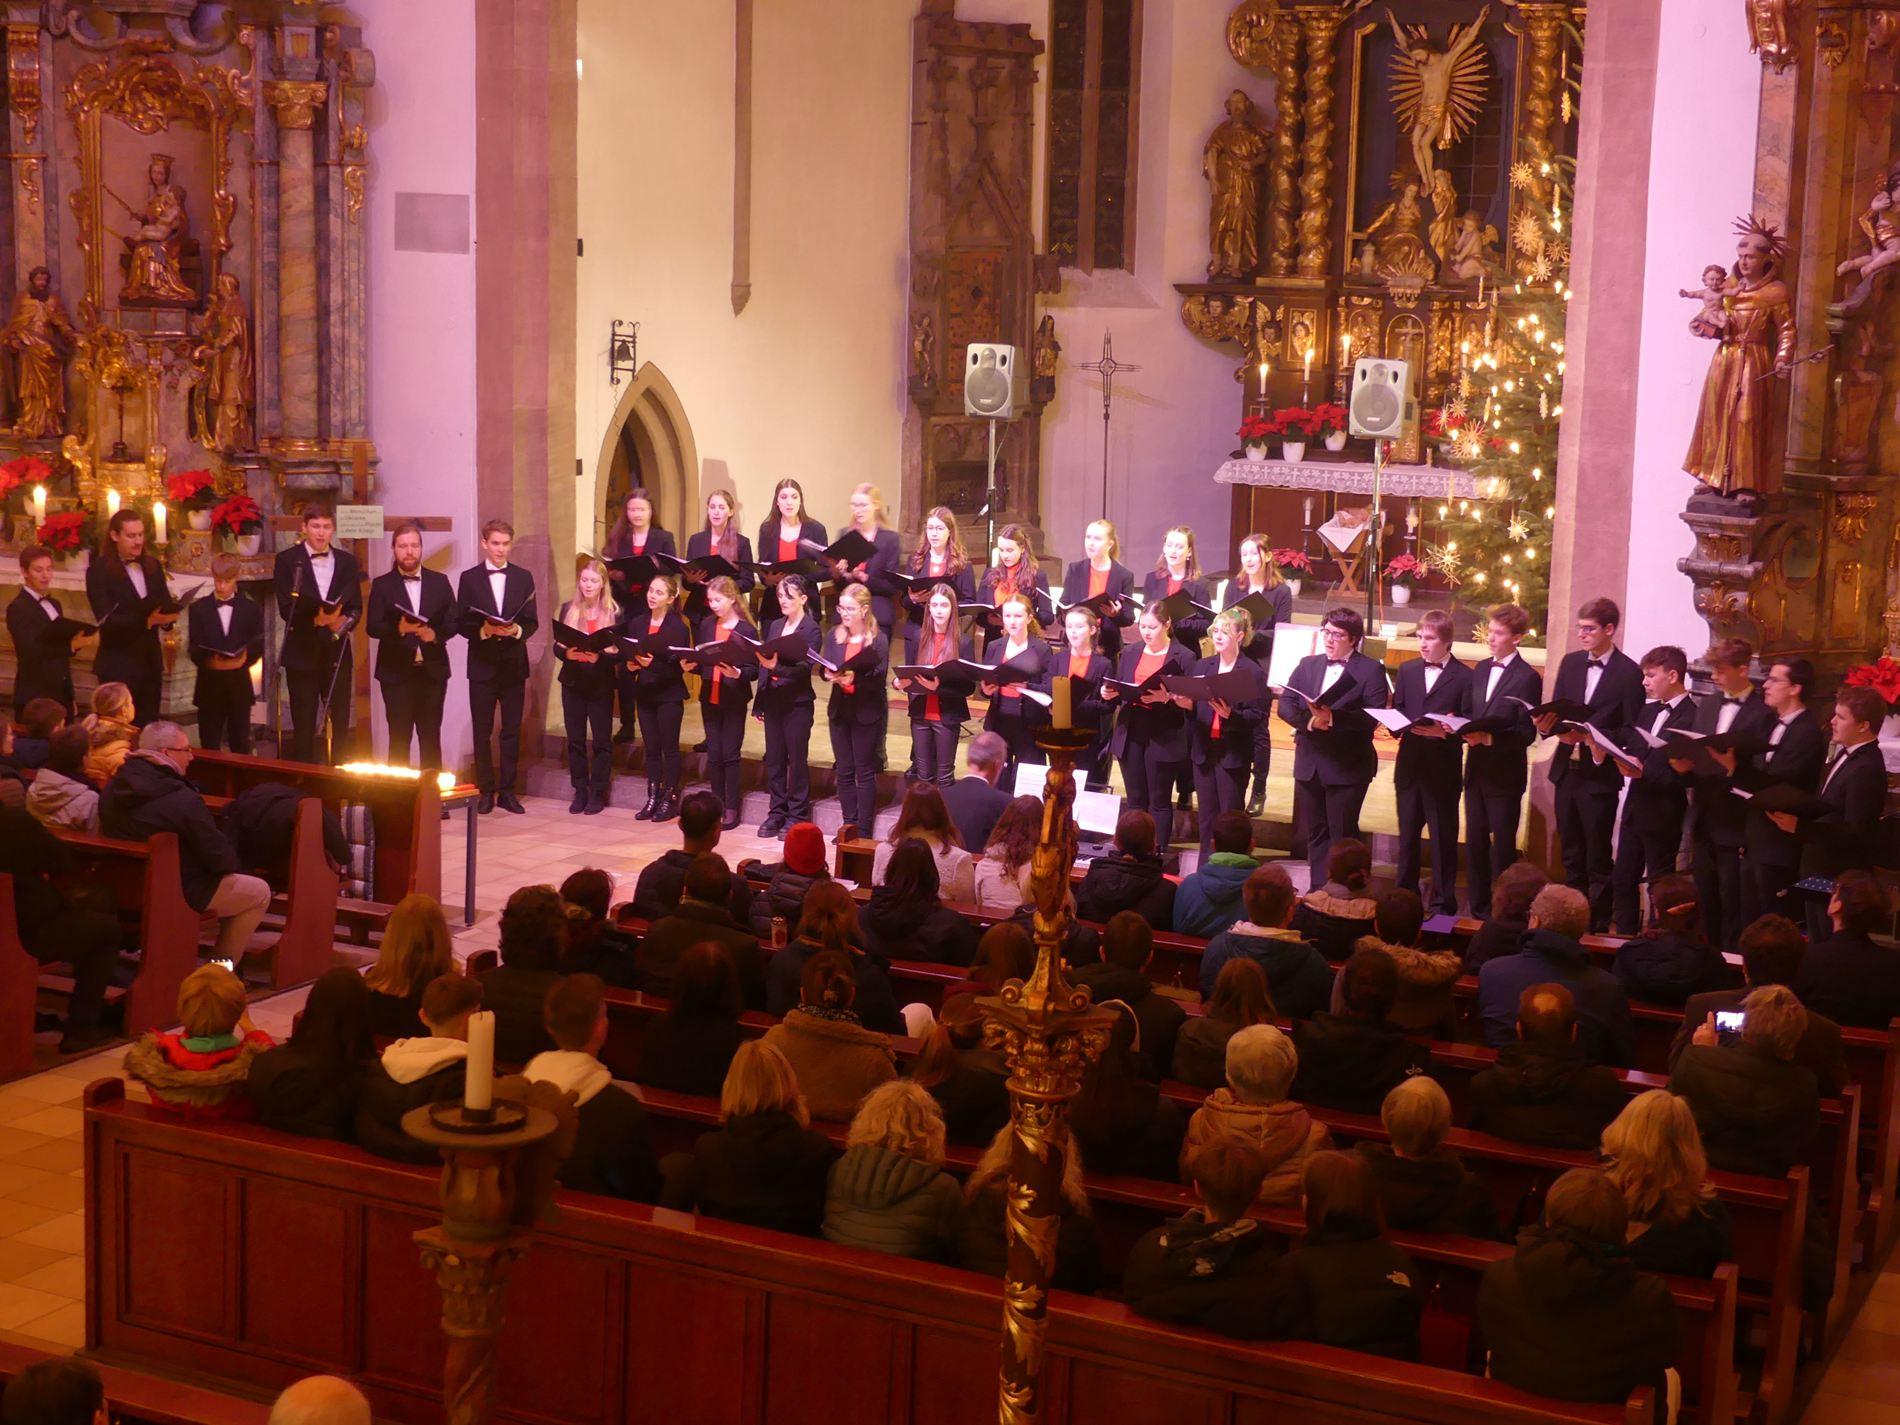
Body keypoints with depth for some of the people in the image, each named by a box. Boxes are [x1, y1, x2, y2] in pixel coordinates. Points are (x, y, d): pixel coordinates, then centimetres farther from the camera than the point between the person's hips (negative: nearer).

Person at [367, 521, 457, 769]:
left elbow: (454, 621, 5)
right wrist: (399, 629, -24)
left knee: (431, 737, 7)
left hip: (432, 671, 2)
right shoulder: (382, 585, 2)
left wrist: (436, 634, -15)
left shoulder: (440, 582, 7)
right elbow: (373, 627, -5)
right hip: (396, 672, -2)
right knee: (399, 739, -1)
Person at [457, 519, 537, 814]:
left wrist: (517, 630, -16)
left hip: (513, 664, 1)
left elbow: (532, 622, 5)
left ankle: (507, 790, 11)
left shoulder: (523, 577, 7)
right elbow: (461, 623, 0)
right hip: (482, 664, -1)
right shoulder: (470, 578, 3)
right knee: (482, 732, 2)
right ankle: (486, 791, 9)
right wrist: (484, 630, -18)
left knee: (512, 731, 4)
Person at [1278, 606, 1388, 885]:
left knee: (1343, 833, -1)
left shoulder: (1371, 671, -5)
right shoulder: (1308, 665, 11)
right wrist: (1308, 720, -17)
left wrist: (1333, 718, -27)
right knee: (1314, 831, 13)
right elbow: (1285, 704, 3)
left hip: (1347, 766, -5)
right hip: (1309, 764, 5)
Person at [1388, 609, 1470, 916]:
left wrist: (1445, 731, -23)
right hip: (1410, 764, 4)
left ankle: (1443, 902, 10)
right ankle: (1405, 895, 23)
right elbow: (1396, 712, 11)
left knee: (1443, 836, 2)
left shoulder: (1464, 676, -4)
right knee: (1408, 833, 13)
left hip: (1444, 767, -4)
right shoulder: (1407, 670, 11)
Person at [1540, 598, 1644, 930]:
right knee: (1571, 855, 13)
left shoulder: (1629, 673, -8)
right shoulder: (1570, 662, 9)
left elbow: (1630, 732, -9)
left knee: (1598, 858, 1)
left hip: (1599, 775, -6)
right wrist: (1546, 725, -10)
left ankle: (1599, 924, 8)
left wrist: (1590, 736, -22)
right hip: (1567, 769, 6)